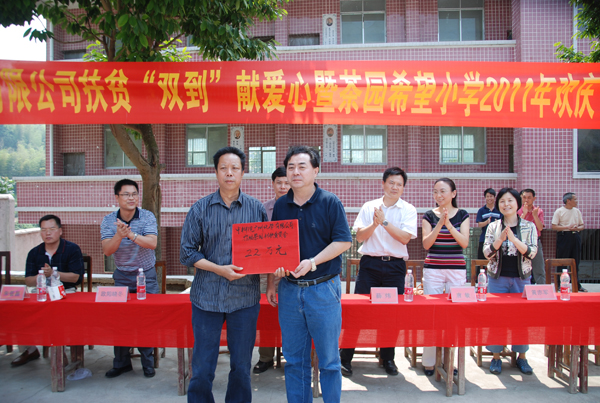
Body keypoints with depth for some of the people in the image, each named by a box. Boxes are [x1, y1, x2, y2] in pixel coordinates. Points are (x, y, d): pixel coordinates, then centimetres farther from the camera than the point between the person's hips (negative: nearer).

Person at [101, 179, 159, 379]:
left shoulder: (147, 217, -11)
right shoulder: (108, 221, -6)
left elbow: (152, 243, -25)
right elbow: (107, 250, -16)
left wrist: (131, 234, -40)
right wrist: (119, 236, -35)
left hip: (146, 275, -2)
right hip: (122, 276, 2)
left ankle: (148, 362, 15)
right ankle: (121, 362, 18)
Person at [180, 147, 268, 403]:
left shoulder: (257, 209, 3)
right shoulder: (200, 209, 1)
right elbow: (187, 252, 0)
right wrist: (220, 269, -13)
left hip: (245, 297, 1)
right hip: (207, 296, 0)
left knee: (241, 367, 11)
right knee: (202, 369, 7)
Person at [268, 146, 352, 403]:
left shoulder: (330, 202, -4)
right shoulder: (280, 206, 8)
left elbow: (343, 241, -9)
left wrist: (312, 262, -19)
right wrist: (271, 283, 11)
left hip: (323, 288, -4)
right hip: (289, 289, 4)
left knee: (328, 359, 7)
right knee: (294, 360, 12)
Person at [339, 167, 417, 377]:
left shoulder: (408, 209, 5)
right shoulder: (369, 206, 8)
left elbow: (405, 237, -8)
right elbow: (359, 236, 2)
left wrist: (384, 222, -15)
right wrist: (374, 224, -14)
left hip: (395, 265, 0)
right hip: (370, 263, 0)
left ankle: (388, 358, 23)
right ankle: (345, 357, 8)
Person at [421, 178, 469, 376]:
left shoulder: (462, 215, 5)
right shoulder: (429, 215, 3)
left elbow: (464, 242, -7)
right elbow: (426, 244, -6)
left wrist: (448, 224, -19)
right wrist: (440, 223, -16)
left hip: (457, 269, 1)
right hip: (433, 269, -1)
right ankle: (429, 362, 11)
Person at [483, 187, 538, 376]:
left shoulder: (529, 226, 1)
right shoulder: (493, 227, 1)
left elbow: (532, 253, -8)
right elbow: (487, 253, -5)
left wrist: (513, 239, -22)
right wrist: (501, 239, -21)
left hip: (522, 277, 0)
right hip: (497, 277, 0)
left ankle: (521, 356, 23)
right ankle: (496, 356, 16)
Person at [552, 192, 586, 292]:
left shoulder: (577, 211, 13)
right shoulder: (559, 211, -4)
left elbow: (582, 225, 15)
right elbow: (554, 226, -8)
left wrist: (577, 228, -7)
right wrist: (567, 227, -17)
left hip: (575, 236, 5)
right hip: (564, 236, -5)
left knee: (575, 261, 9)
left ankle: (576, 284, 18)